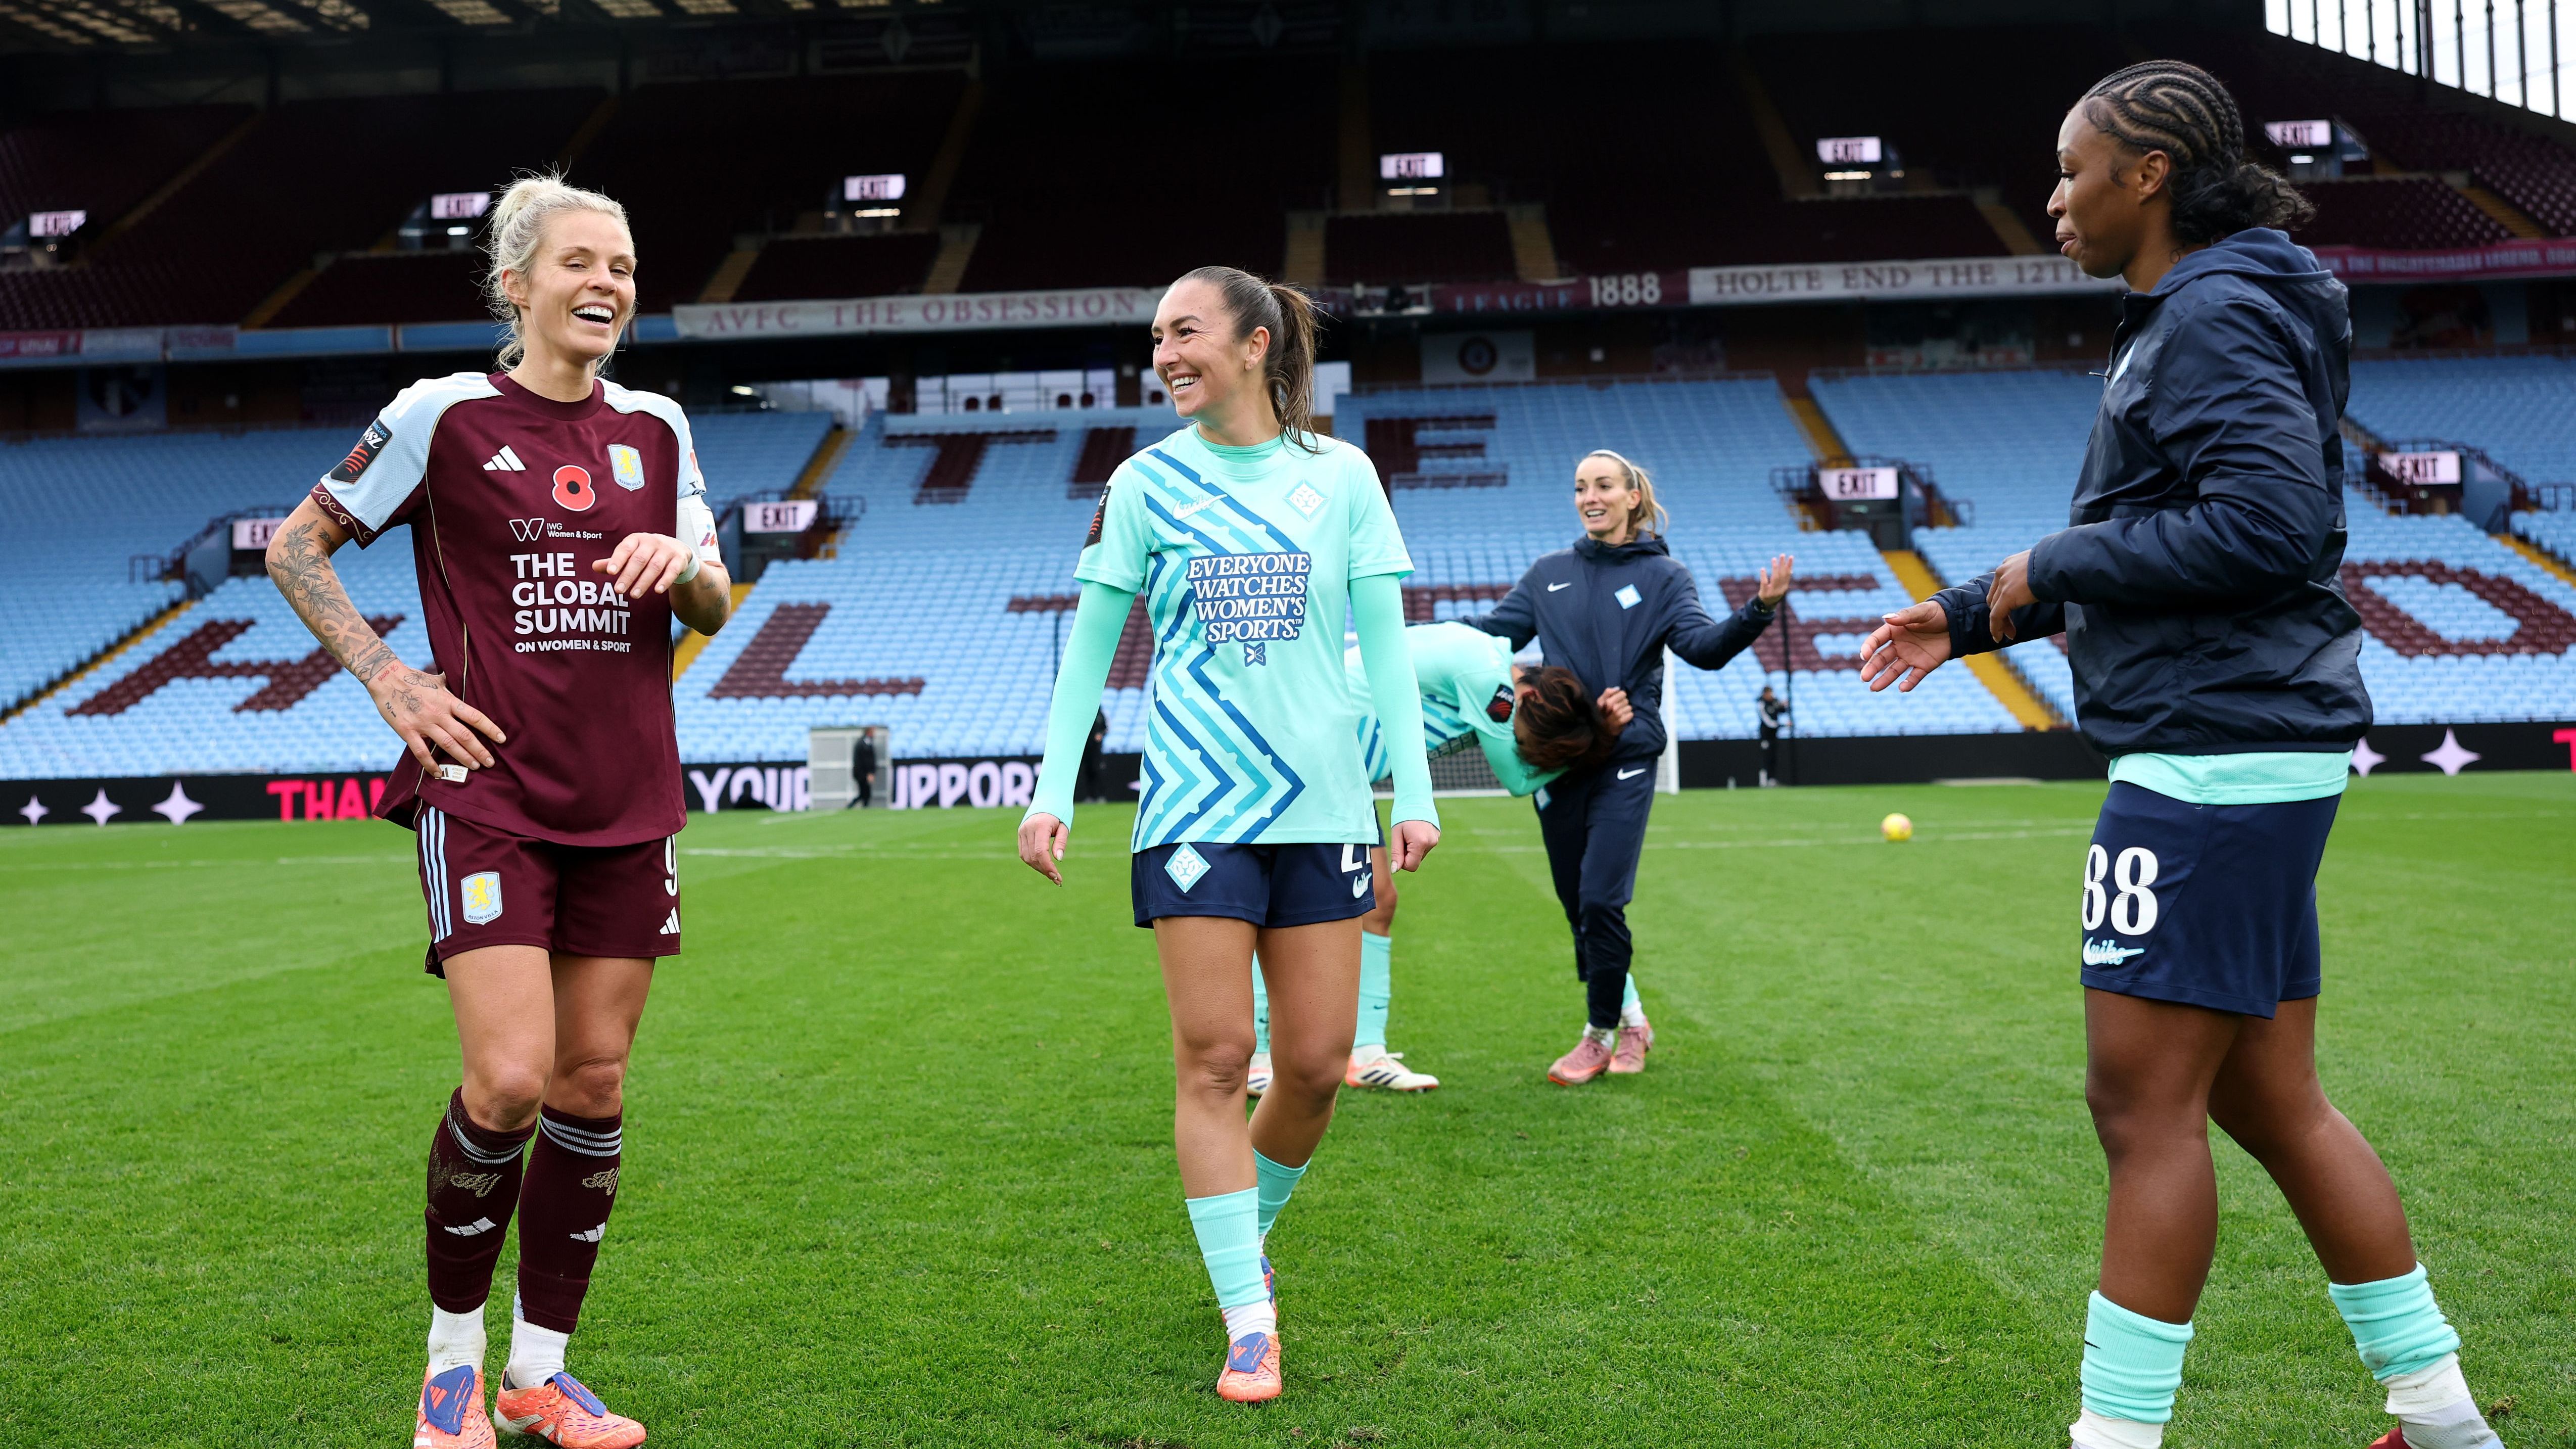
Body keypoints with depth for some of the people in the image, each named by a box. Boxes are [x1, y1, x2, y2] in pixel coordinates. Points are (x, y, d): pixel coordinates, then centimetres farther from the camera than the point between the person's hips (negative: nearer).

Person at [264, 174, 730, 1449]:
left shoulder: (655, 427, 11)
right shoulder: (446, 415, -1)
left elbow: (712, 607, 16)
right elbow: (294, 546, 5)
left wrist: (686, 564, -7)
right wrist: (391, 681, -5)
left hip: (627, 803, 5)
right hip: (490, 794, -4)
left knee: (594, 1084, 5)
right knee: (508, 1080, -14)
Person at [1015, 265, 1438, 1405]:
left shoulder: (1340, 475, 6)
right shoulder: (1144, 484, 5)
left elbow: (1384, 642, 6)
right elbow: (1090, 644, 8)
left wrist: (1413, 789, 1)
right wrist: (1053, 790, 1)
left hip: (1323, 802, 1)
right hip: (1193, 802, -1)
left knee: (1315, 1066, 3)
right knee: (1214, 1059, -5)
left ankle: (1247, 1234, 31)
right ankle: (1248, 1321, 5)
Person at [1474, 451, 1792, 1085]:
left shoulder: (1662, 575, 3)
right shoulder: (1548, 574, 12)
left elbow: (1703, 646, -10)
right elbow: (1490, 633, 11)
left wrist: (1757, 611, -27)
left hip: (1626, 760, -4)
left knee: (1601, 900, -12)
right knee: (1577, 906, 7)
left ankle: (1601, 1033, 6)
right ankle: (1630, 1017, 27)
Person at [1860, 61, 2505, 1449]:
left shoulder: (2216, 315, -11)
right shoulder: (2185, 320, 20)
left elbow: (2272, 518, -24)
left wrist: (2055, 569, -14)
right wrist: (1972, 615, 20)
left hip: (2216, 753, -11)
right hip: (2242, 754, 11)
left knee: (2141, 1101, -6)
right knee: (2272, 1104, 14)